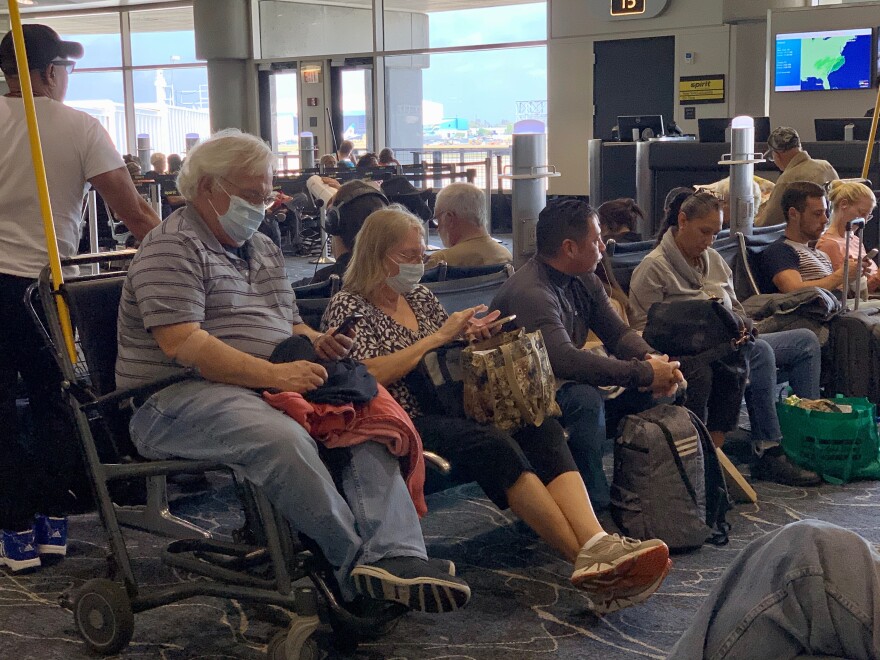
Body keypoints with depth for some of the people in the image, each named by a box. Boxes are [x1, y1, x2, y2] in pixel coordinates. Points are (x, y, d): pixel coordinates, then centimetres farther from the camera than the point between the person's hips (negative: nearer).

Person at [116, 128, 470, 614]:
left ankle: (395, 556, -30)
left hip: (267, 388, 8)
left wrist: (314, 342, 1)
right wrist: (273, 375, -24)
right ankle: (356, 559, -24)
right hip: (181, 400, -8)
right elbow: (182, 344, -20)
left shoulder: (263, 249, 22)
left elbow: (289, 324, 27)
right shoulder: (173, 247, -7)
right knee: (283, 440, -36)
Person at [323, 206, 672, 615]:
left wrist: (471, 335, 5)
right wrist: (437, 338, -9)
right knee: (494, 445, -35)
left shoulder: (421, 298, 24)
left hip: (446, 410, 7)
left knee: (541, 428, -24)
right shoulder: (347, 307, 3)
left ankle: (596, 546, -45)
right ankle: (588, 562, -39)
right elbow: (365, 375, -13)